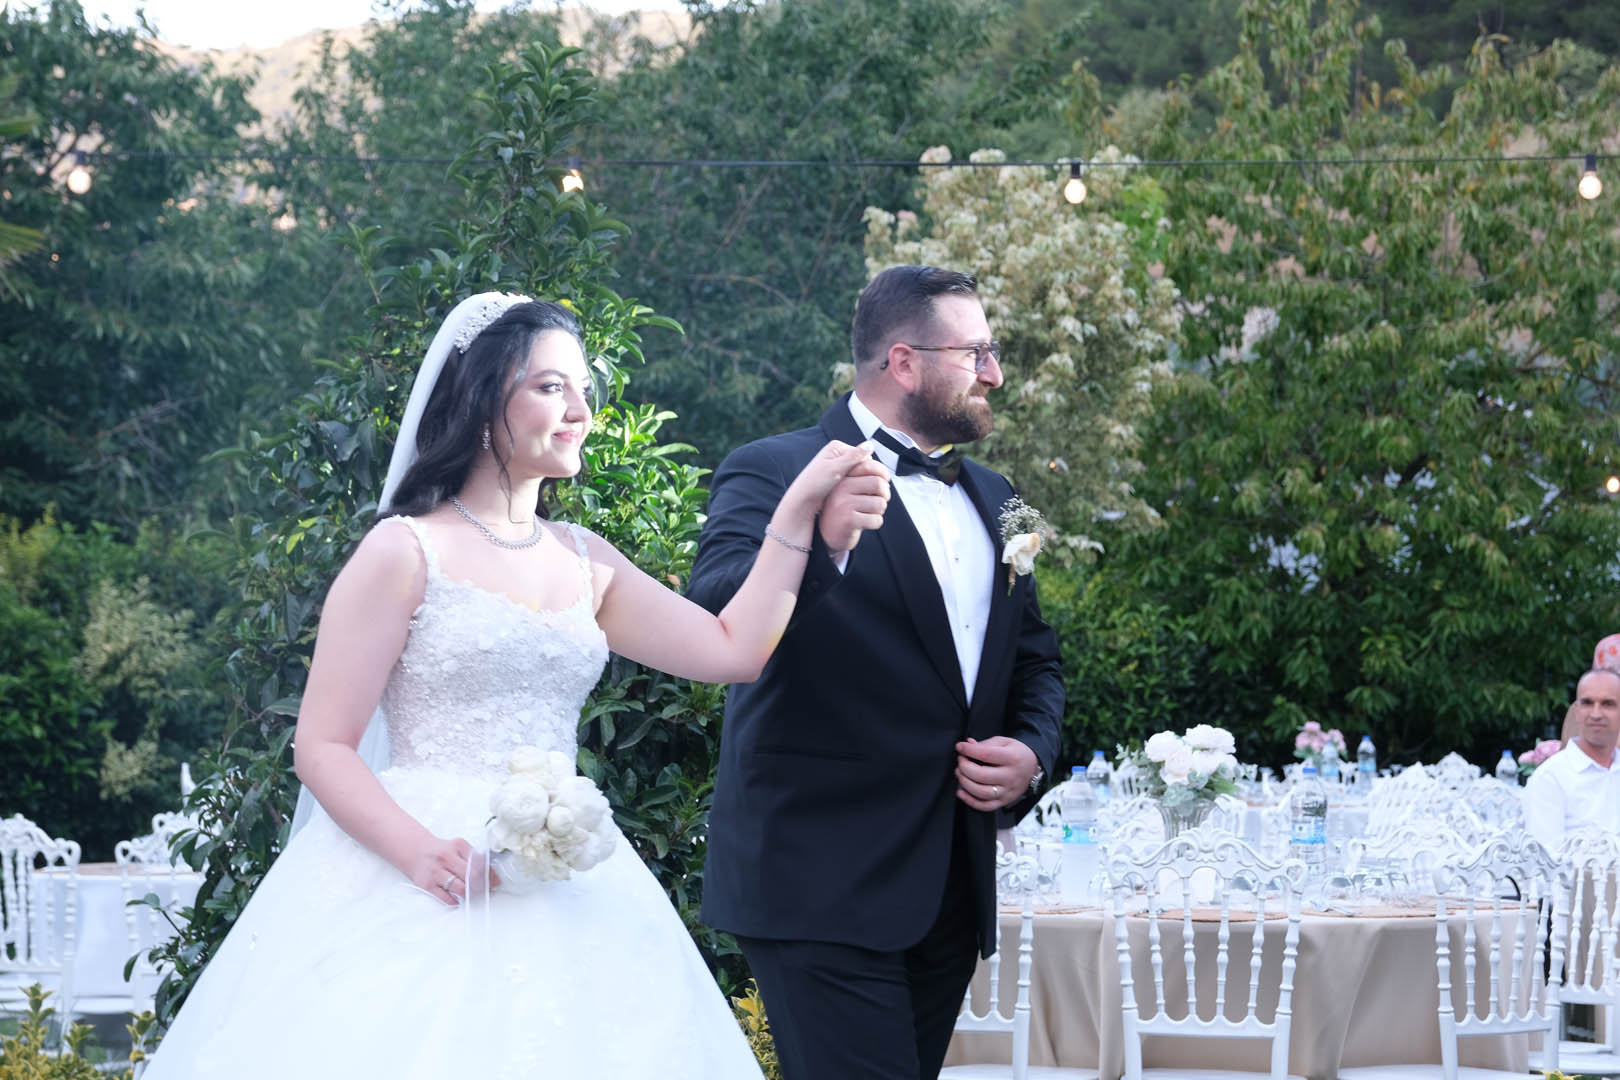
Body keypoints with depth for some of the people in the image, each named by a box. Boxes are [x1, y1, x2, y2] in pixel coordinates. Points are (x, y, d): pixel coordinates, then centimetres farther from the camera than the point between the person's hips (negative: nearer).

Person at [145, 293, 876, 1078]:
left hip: (563, 894, 5)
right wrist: (421, 851, -22)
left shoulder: (584, 562, 13)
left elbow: (735, 651, 8)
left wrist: (797, 511, 2)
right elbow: (322, 747, -6)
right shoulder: (405, 554, -3)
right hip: (424, 889, -5)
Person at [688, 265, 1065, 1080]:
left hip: (953, 890, 7)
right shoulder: (773, 474, -6)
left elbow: (1034, 658, 24)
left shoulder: (990, 499, 17)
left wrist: (1032, 751, 3)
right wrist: (818, 543, -38)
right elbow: (711, 624, -21)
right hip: (824, 889, -7)